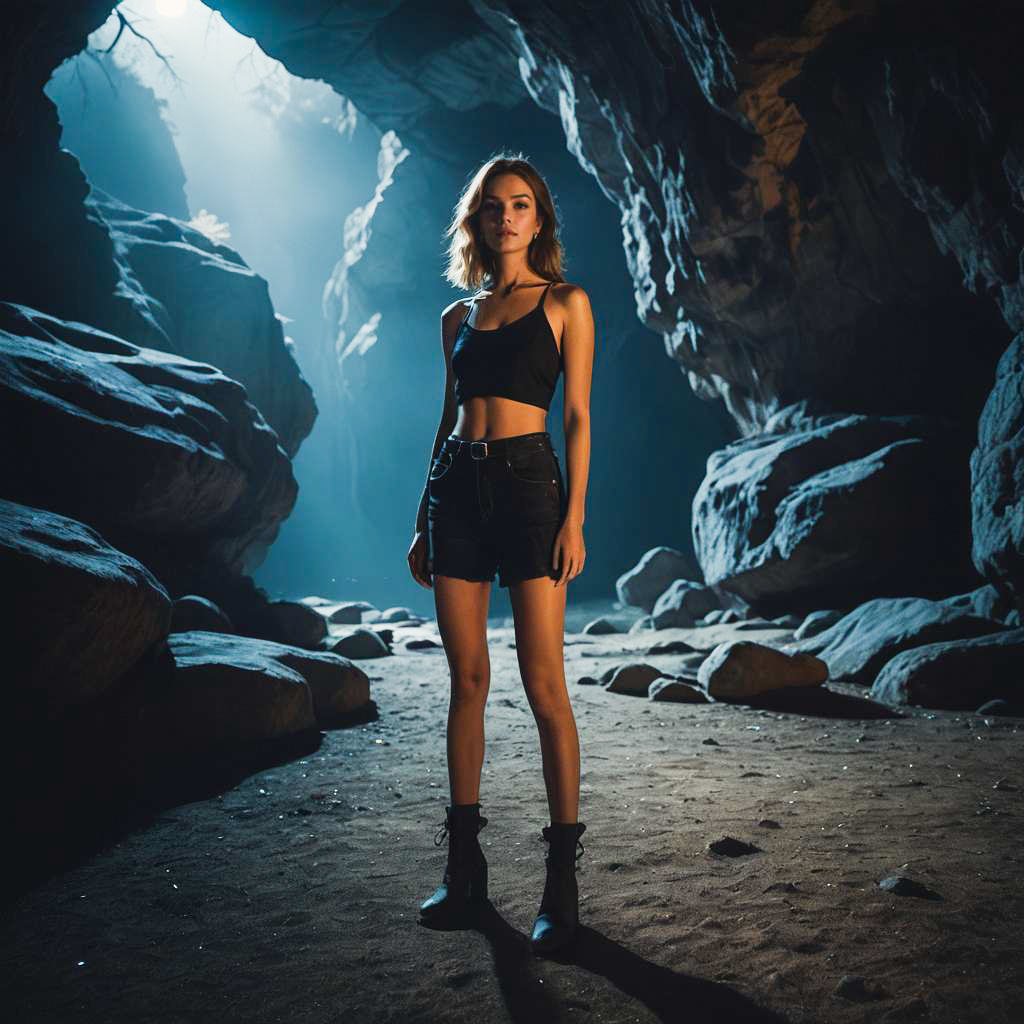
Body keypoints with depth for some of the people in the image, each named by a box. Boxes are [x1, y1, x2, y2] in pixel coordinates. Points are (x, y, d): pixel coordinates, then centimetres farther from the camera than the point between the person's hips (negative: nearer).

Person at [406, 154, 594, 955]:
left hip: (528, 483, -4)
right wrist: (422, 523, 14)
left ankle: (563, 882, 2)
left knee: (543, 684, -7)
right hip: (456, 488, 4)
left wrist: (574, 519, -10)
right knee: (467, 680, 6)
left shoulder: (565, 304, 6)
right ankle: (465, 865, 16)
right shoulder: (459, 316, 17)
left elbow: (578, 417, -1)